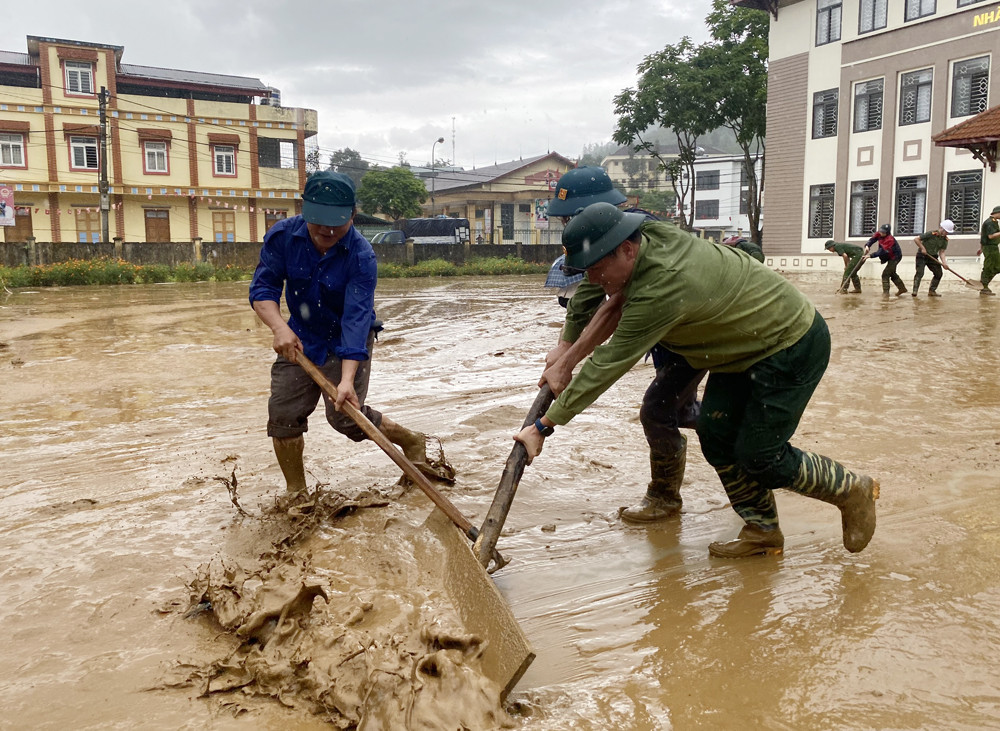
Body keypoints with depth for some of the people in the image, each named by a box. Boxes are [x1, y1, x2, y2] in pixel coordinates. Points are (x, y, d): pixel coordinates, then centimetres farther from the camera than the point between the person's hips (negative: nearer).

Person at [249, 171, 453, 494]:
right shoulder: (282, 235, -14)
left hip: (346, 343, -4)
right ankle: (295, 492, 16)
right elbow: (263, 286, -14)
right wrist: (280, 328, -34)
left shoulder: (361, 256, -26)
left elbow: (356, 319, -32)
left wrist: (347, 379, -41)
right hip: (300, 337, 4)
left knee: (346, 416, -13)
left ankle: (411, 441, 14)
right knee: (282, 415, -3)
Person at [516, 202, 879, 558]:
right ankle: (763, 531, 19)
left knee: (760, 456, -5)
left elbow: (609, 365, -32)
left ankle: (853, 490, 19)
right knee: (716, 436, 4)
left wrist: (545, 425, -26)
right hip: (747, 345, 9)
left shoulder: (661, 289, -35)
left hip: (792, 346, -9)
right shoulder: (650, 234, -10)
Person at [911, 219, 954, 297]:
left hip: (933, 257, 6)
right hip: (922, 256, -6)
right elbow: (916, 239, -18)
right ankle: (915, 290, -18)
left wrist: (944, 263, -18)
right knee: (920, 273, -19)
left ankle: (932, 291, 14)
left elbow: (941, 252, -3)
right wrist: (922, 248, -19)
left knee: (939, 273, 3)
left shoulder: (945, 239, -2)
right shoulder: (931, 234, -19)